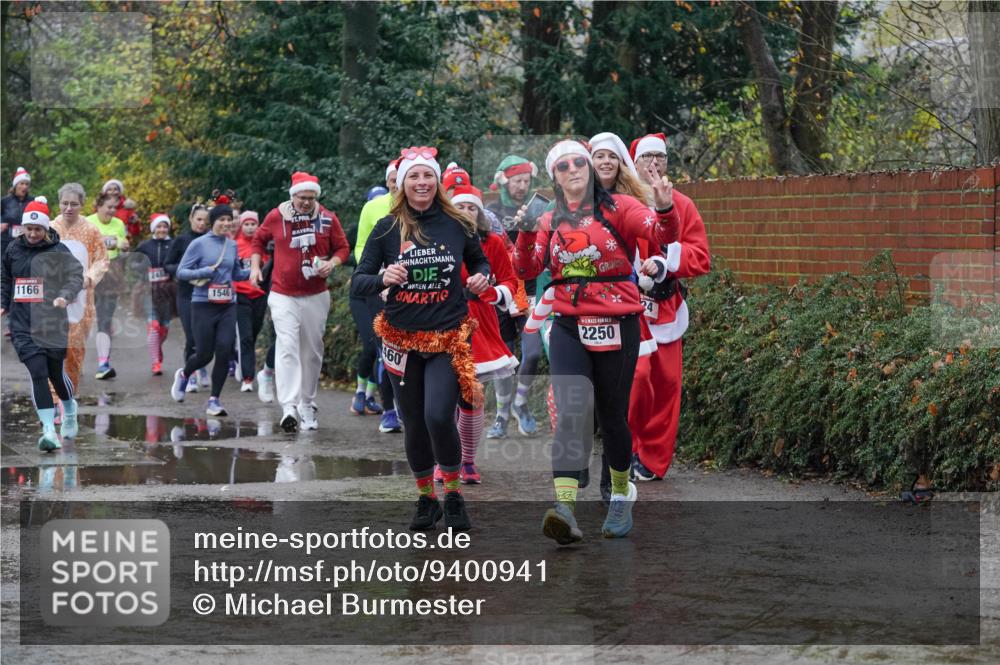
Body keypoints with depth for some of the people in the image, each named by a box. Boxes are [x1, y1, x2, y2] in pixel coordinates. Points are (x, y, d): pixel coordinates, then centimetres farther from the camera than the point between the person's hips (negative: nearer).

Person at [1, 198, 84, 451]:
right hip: (22, 325, 2)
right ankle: (49, 430, -14)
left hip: (53, 323, -2)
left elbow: (75, 275, -14)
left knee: (56, 373, 10)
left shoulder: (58, 251, -5)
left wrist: (65, 295, -31)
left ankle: (70, 410, 43)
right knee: (38, 373, -13)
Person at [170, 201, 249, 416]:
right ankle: (183, 375, 33)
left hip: (228, 306, 4)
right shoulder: (199, 244, -4)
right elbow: (181, 271, -4)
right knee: (204, 354, -1)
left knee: (224, 352, -7)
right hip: (203, 304, -4)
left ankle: (214, 400, 4)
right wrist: (204, 272, -18)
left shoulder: (232, 245, 11)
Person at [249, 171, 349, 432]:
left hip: (316, 296, 2)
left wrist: (332, 263, -11)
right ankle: (289, 407, -27)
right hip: (283, 294, -2)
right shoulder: (276, 216, -2)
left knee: (312, 351, 10)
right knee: (287, 347, -17)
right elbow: (259, 240, 14)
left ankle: (308, 406, 25)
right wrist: (255, 266, 3)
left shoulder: (328, 219, -2)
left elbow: (343, 247, 8)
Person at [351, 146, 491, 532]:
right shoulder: (387, 229, -3)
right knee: (414, 424, 9)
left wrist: (482, 277, -5)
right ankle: (426, 499, 30)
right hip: (403, 340, 1)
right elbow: (357, 284, -4)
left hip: (449, 337, -1)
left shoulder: (457, 225, -1)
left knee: (438, 416, -18)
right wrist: (383, 278, -25)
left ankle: (453, 493, 4)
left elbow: (480, 261, 17)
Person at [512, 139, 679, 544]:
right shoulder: (551, 222, 12)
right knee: (570, 415, -15)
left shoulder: (617, 208, 1)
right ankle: (564, 508, -26)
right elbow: (526, 271, 2)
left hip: (617, 327, -2)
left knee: (612, 417, 8)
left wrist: (664, 210, -36)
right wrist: (525, 234, -14)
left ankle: (621, 496, 30)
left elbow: (662, 233, -15)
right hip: (570, 328, 2)